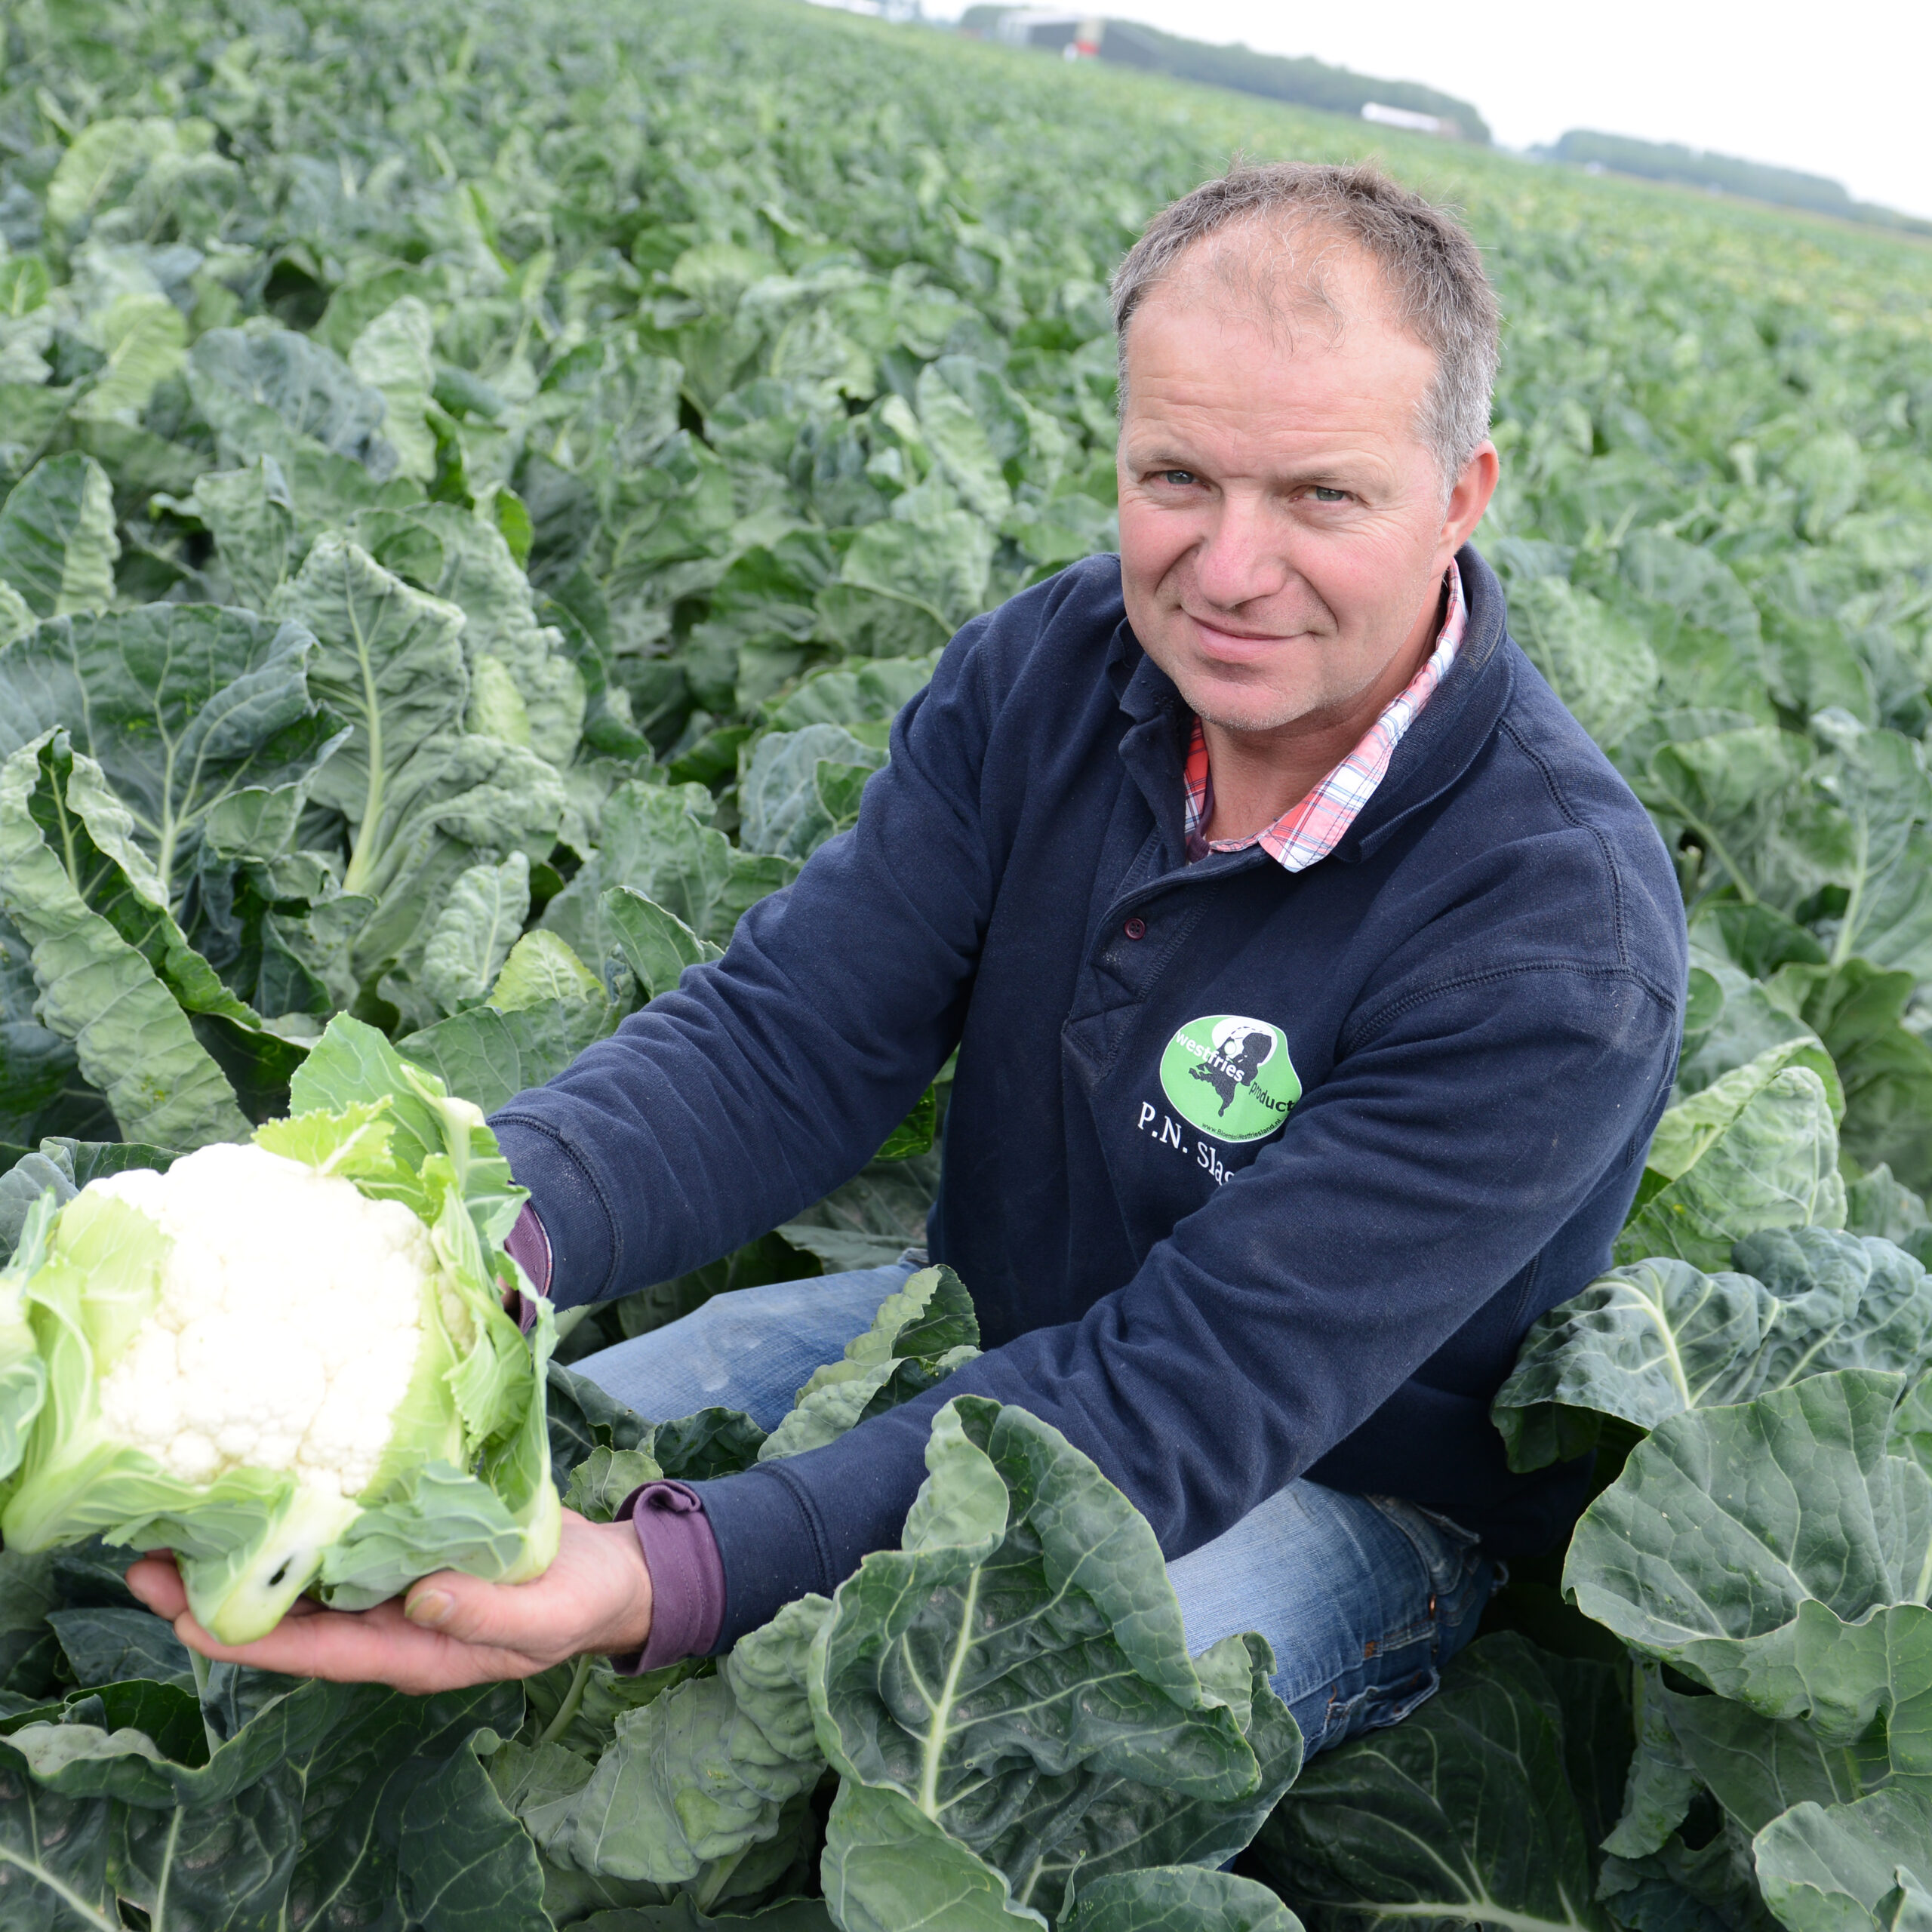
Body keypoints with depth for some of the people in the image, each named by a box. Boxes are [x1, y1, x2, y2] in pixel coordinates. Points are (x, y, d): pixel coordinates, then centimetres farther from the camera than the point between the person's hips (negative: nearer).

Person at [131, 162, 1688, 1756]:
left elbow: (1194, 1392, -33)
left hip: (1335, 1495, -4)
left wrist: (659, 1580, -45)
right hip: (993, 1331, 5)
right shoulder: (1049, 669, -10)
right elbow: (788, 1036, -15)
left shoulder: (1560, 933, -29)